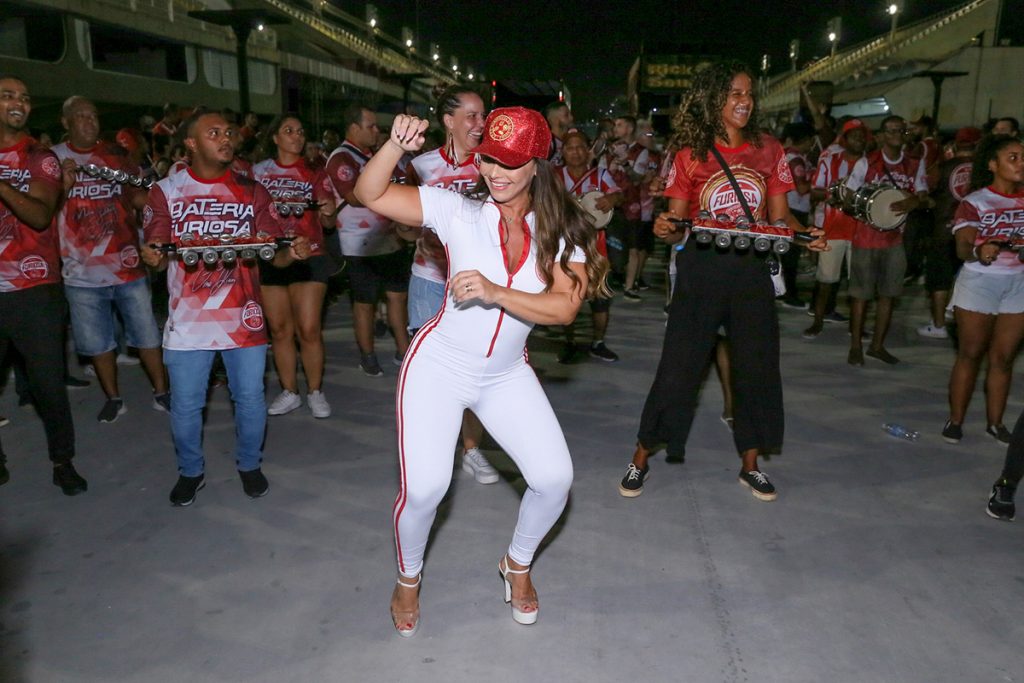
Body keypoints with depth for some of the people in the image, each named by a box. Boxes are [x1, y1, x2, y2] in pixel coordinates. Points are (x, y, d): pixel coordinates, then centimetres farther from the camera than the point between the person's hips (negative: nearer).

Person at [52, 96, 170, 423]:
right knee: (97, 342, 9)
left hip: (128, 264, 1)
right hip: (83, 271, -1)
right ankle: (113, 398, 25)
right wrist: (63, 186, -19)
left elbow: (141, 198, 12)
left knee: (147, 334, 6)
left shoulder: (116, 155, 7)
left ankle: (161, 393, 19)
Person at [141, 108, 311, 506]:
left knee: (250, 398, 8)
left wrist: (291, 253, -23)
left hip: (243, 316, 1)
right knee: (185, 405, 7)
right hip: (188, 318, 0)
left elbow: (274, 253, 0)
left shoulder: (251, 191, 5)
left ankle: (249, 465, 32)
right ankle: (191, 471, 31)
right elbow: (156, 254, 1)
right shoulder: (166, 191, 2)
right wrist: (152, 257, -23)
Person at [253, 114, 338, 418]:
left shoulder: (315, 174, 7)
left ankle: (315, 391, 10)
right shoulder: (258, 172, 7)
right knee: (280, 329, 6)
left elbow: (327, 223, 7)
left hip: (308, 257, -1)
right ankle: (289, 392, 19)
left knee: (309, 329, -6)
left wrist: (329, 212, -14)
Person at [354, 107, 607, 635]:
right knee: (424, 488, -10)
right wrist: (396, 145, -34)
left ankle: (518, 565, 30)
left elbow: (564, 308, -19)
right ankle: (408, 578, 25)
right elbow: (369, 195, -17)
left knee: (555, 478, -3)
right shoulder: (458, 211, -12)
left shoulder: (560, 231, -6)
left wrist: (496, 293, -32)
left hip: (506, 376, 3)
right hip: (439, 366, -2)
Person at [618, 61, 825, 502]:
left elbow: (781, 217, 7)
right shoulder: (691, 154, -1)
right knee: (678, 365, -1)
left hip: (752, 269, 3)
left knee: (757, 365, 8)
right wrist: (666, 230, -24)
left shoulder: (769, 150, 6)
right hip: (700, 268, -3)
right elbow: (675, 223, -1)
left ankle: (750, 464, 26)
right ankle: (641, 459, 15)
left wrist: (805, 234, -13)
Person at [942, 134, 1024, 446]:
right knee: (970, 354, 1)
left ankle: (995, 422, 17)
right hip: (979, 283, -4)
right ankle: (955, 420, 10)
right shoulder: (974, 202, -7)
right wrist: (978, 251, -38)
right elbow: (963, 248, -18)